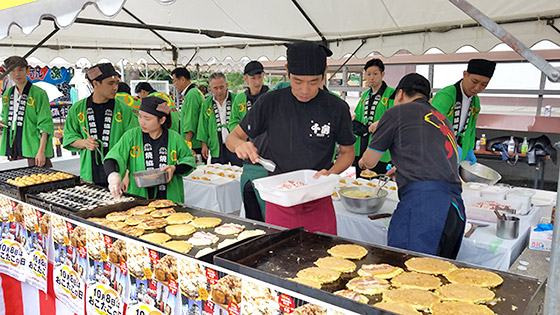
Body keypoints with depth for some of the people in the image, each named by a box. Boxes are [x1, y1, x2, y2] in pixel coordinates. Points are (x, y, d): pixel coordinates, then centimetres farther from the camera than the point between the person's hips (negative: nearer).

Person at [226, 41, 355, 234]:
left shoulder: (337, 108, -4)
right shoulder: (270, 102, -4)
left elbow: (348, 153, 9)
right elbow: (232, 138, 4)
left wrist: (331, 173, -11)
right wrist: (240, 145, -19)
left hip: (319, 203, 0)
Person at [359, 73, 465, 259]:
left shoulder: (397, 112, 7)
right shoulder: (443, 120, 28)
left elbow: (369, 161, 14)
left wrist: (362, 162, 38)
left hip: (423, 201, -8)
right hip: (456, 211, 8)